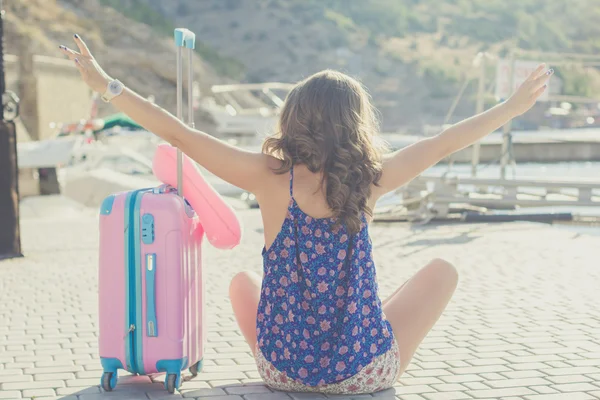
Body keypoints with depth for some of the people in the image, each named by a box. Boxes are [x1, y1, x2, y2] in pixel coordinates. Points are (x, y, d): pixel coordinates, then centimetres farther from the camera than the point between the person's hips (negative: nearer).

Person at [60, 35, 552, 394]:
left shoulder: (270, 177, -12)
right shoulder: (368, 179, -10)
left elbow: (178, 133, -10)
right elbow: (443, 143, 2)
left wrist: (105, 84, -1)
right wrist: (515, 105, 15)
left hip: (283, 370, 1)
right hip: (365, 373, -1)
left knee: (242, 281, 32)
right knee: (442, 270, 20)